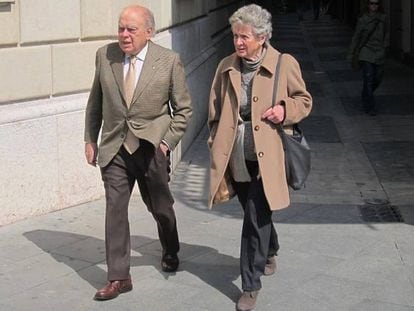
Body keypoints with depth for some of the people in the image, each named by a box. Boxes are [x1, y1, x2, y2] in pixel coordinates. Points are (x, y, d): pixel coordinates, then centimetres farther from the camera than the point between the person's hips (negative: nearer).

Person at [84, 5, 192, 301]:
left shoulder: (169, 60, -8)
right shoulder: (104, 55, 0)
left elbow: (183, 108, -1)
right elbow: (95, 102, 10)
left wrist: (168, 141, -9)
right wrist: (90, 139, 8)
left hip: (151, 147, -1)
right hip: (114, 147, 2)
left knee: (161, 207, 15)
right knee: (115, 209, -3)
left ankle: (171, 253, 43)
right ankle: (118, 277, 6)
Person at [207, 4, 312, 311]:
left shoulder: (285, 64, -6)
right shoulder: (226, 67, 5)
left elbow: (304, 100, 6)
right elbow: (215, 112, 12)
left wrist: (286, 110, -14)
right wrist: (216, 145, 5)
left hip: (265, 156, -4)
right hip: (235, 157, 4)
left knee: (255, 218, -7)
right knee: (256, 214, 20)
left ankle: (251, 286, 6)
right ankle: (269, 252, 49)